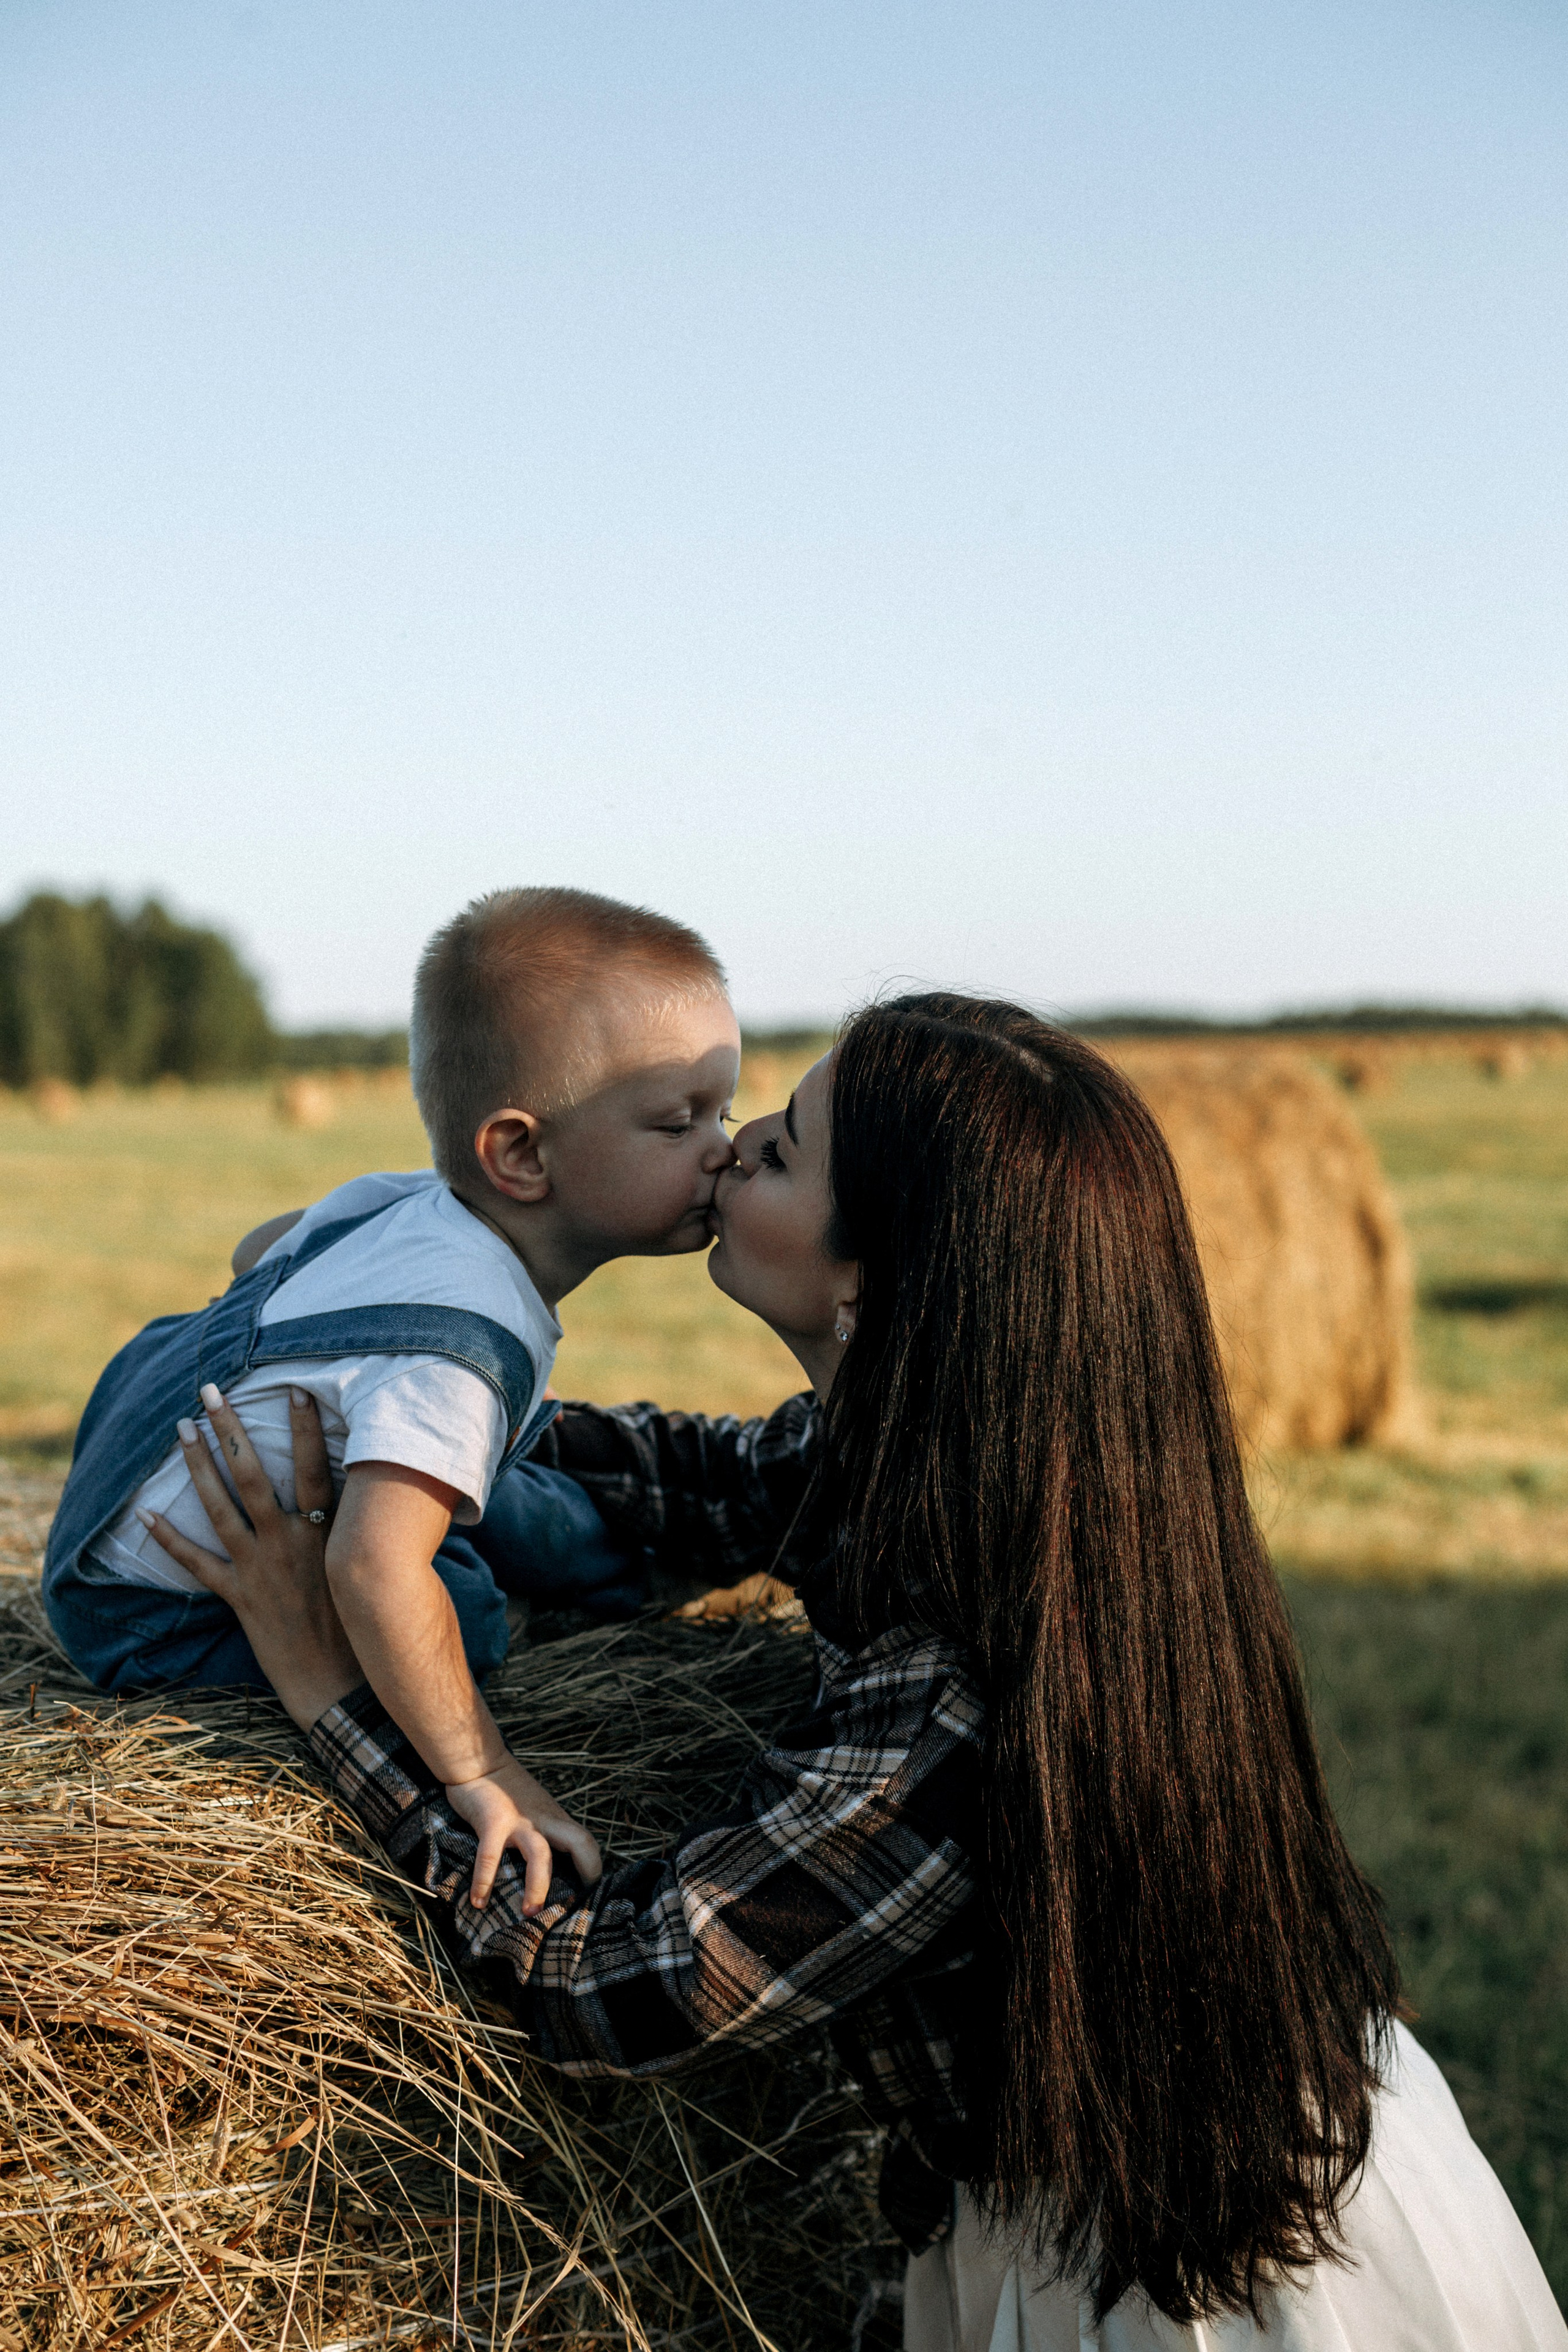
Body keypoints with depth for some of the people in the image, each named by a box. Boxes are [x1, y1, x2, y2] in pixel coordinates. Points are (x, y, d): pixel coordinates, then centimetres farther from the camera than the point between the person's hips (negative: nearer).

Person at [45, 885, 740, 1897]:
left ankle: (617, 1548, 39)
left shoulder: (404, 1202, -11)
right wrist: (483, 1775, -43)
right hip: (153, 1614, -9)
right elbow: (375, 1568, -50)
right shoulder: (465, 1348, -39)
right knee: (466, 1616, -22)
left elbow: (260, 1250, 10)